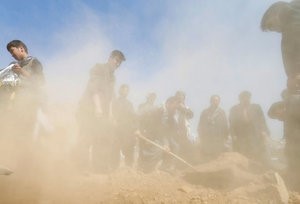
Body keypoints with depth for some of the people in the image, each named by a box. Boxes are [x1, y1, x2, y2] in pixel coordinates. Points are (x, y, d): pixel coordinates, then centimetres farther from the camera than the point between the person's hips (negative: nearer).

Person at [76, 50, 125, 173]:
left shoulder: (112, 76, 22)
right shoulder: (98, 68, -1)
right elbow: (94, 87, -14)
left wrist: (110, 111, 10)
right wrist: (98, 106, -24)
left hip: (102, 112, 9)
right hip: (88, 109, -8)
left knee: (105, 138, 4)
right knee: (86, 138, -11)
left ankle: (100, 168, 10)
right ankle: (82, 168, -8)